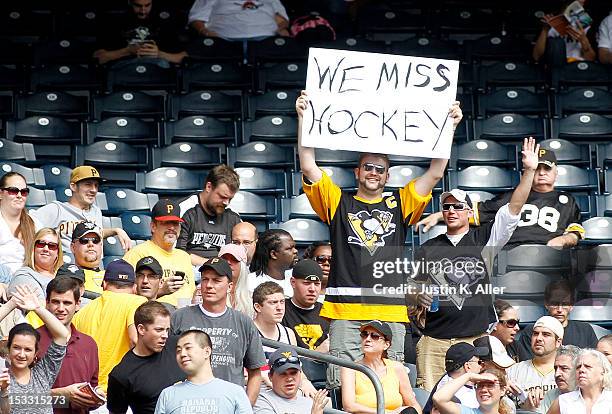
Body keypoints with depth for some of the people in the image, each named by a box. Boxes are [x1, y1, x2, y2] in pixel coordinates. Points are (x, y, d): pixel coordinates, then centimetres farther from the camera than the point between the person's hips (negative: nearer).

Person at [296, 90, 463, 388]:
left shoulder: (399, 205, 17)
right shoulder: (339, 203, 14)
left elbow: (435, 173, 12)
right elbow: (309, 167, 6)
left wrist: (449, 127, 5)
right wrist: (303, 119, 0)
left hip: (391, 313, 1)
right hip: (345, 311, -1)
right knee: (342, 385, -6)